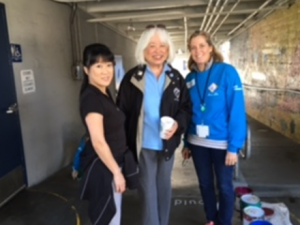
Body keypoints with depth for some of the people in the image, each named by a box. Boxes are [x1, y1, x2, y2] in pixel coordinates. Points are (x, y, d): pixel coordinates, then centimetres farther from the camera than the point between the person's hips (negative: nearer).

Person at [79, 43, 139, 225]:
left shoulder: (104, 92, 6)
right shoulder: (91, 98, -23)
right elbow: (98, 142, -26)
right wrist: (117, 172, -20)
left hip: (112, 162, 9)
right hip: (103, 167, -9)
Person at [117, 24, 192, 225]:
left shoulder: (176, 77, 2)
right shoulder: (132, 77, -6)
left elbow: (186, 107, 4)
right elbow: (122, 112, -6)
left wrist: (178, 123, -17)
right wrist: (125, 144, -9)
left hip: (167, 144, 3)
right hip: (143, 144, -3)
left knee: (164, 188, 19)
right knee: (148, 191, 5)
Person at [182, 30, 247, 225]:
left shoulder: (227, 72, -13)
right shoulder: (190, 78, 2)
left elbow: (237, 111, -15)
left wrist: (234, 146, -17)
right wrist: (187, 143, 8)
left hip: (222, 143, -4)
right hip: (198, 143, 4)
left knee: (224, 186, 13)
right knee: (205, 184, 19)